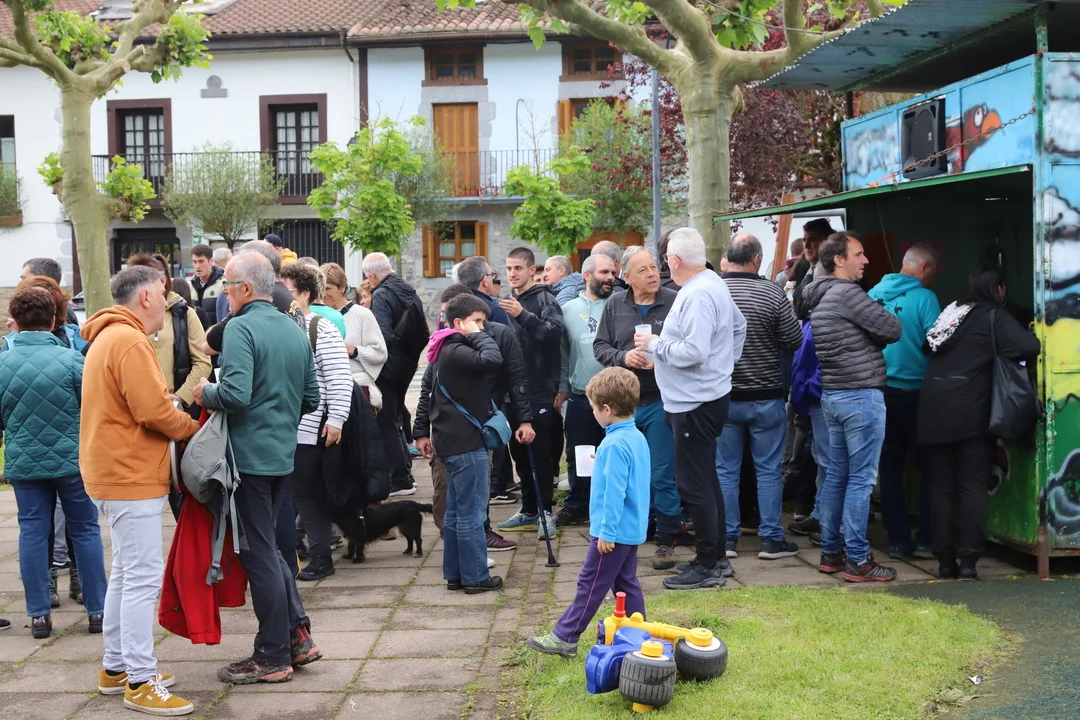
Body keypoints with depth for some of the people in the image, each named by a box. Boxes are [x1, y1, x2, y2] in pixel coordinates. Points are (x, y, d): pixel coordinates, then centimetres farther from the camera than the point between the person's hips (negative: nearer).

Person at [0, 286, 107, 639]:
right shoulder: (71, 359, -12)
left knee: (33, 532, 10)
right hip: (73, 460, -2)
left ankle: (39, 614, 13)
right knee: (85, 530, 9)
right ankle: (97, 610, 13)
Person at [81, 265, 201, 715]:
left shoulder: (108, 337, 16)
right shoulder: (130, 342, -18)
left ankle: (115, 667, 26)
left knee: (126, 573, 18)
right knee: (143, 577, -7)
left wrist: (179, 411, 6)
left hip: (115, 474, 11)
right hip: (131, 477, -11)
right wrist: (194, 427, -6)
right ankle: (141, 682, -2)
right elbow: (154, 411, -22)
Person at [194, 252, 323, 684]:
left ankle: (273, 657, 10)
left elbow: (235, 394, -25)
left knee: (259, 553, 1)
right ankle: (298, 636, 20)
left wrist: (206, 394, -6)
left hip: (249, 454, -8)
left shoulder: (241, 329, -14)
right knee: (269, 545, 20)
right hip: (283, 453, 8)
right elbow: (312, 398, 13)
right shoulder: (296, 331, 10)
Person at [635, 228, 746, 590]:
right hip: (711, 394, 11)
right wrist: (727, 361, 26)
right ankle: (716, 558, 27)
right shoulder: (714, 283, 11)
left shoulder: (696, 296, -21)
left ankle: (709, 566, 4)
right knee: (706, 480, 17)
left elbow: (693, 352, -28)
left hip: (695, 403, -11)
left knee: (694, 485, -4)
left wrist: (655, 345, -15)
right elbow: (739, 325, 25)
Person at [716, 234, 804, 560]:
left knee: (725, 470, 10)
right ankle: (771, 539, 12)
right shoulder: (773, 293, -12)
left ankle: (727, 537, 14)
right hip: (766, 396, -2)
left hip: (722, 396, 2)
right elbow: (795, 341, -6)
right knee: (768, 470, 7)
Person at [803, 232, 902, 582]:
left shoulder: (819, 300, 14)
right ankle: (857, 560, -1)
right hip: (861, 396, -9)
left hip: (832, 395, 9)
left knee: (836, 476, 13)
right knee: (861, 479, -5)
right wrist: (880, 325, 7)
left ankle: (830, 553, 20)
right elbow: (893, 329, -12)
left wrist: (872, 336, 4)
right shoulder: (847, 294, -15)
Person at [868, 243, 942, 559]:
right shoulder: (924, 298, -11)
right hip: (913, 391, -5)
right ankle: (926, 541, 5)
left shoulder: (874, 294, 4)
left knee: (890, 466, 10)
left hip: (879, 390, 5)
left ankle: (897, 540, 12)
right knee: (929, 466, 7)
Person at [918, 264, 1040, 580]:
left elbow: (930, 350, 19)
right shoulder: (993, 316, -2)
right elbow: (1029, 346, -14)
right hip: (969, 411, -5)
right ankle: (968, 560, -2)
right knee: (972, 485, 0)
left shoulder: (951, 312, 17)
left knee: (941, 485, 8)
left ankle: (945, 560, 9)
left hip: (934, 409, 5)